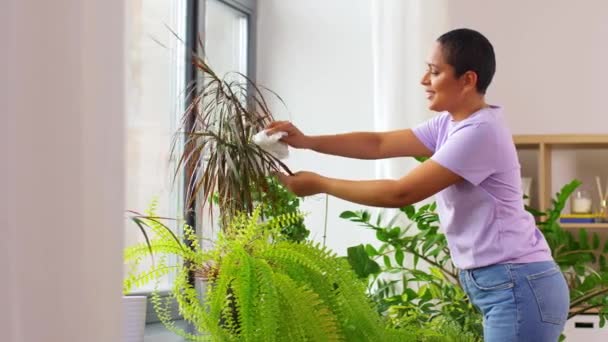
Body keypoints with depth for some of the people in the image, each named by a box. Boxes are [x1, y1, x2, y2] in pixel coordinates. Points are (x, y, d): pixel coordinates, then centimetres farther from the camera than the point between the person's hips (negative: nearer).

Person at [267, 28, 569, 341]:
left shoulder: (479, 133, -19)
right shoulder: (449, 124, 11)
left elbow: (400, 193, -18)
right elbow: (379, 144, 12)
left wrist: (319, 184, -11)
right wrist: (307, 141, 1)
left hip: (518, 289, -9)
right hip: (498, 286, 9)